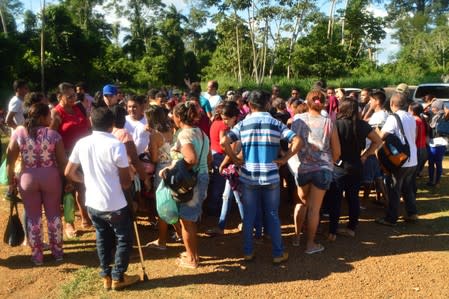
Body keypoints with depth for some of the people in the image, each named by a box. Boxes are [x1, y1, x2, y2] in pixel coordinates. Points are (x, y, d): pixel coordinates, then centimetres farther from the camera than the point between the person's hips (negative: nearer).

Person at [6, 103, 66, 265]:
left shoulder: (18, 132, -5)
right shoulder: (53, 134, -9)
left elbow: (10, 160, -2)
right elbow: (62, 161, -6)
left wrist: (10, 182, 8)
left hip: (27, 179, 1)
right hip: (51, 178, -1)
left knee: (33, 217, 12)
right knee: (54, 214, 14)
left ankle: (37, 255, 22)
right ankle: (57, 251, 26)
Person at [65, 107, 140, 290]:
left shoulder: (81, 143, -2)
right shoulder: (116, 145, -17)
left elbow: (69, 173, 7)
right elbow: (125, 183, -13)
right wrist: (127, 180, 9)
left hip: (92, 203, 6)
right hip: (115, 204, -5)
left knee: (103, 239, 21)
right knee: (124, 240, 13)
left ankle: (106, 276, 29)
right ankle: (118, 277, 21)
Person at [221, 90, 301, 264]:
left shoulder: (243, 124, -1)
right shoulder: (276, 123, -1)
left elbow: (224, 142, -13)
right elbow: (297, 142, -10)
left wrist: (235, 159, -1)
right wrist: (284, 159, -3)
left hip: (248, 177, 0)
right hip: (271, 177, 0)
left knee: (248, 216, 13)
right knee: (273, 216, 11)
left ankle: (248, 252, 22)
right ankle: (278, 253, 19)